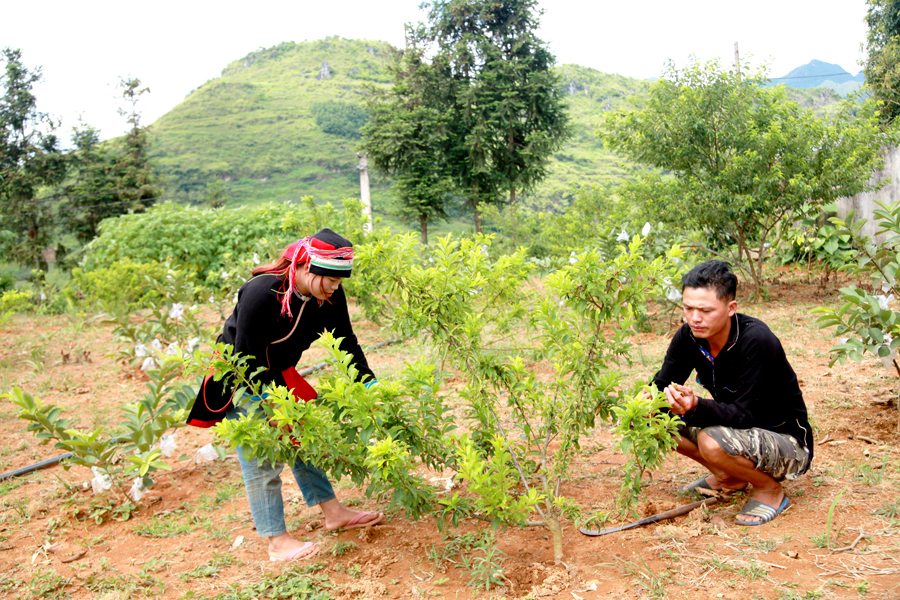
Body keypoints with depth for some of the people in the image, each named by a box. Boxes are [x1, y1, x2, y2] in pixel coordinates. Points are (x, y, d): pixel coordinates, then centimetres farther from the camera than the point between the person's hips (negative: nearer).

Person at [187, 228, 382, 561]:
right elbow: (245, 356, -27)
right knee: (261, 457, -5)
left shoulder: (330, 295, -14)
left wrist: (369, 382, -13)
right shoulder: (261, 293, -34)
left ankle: (333, 512, 23)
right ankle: (277, 542, 4)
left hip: (278, 374, 7)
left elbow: (346, 341, -5)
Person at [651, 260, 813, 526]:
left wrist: (696, 406, -48)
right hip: (733, 425, 7)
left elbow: (745, 415, -31)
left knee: (712, 441, -35)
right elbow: (661, 385, -6)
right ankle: (729, 477, 12)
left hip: (787, 441, -7)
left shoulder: (757, 341, -28)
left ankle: (770, 489, -3)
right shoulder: (689, 337, -9)